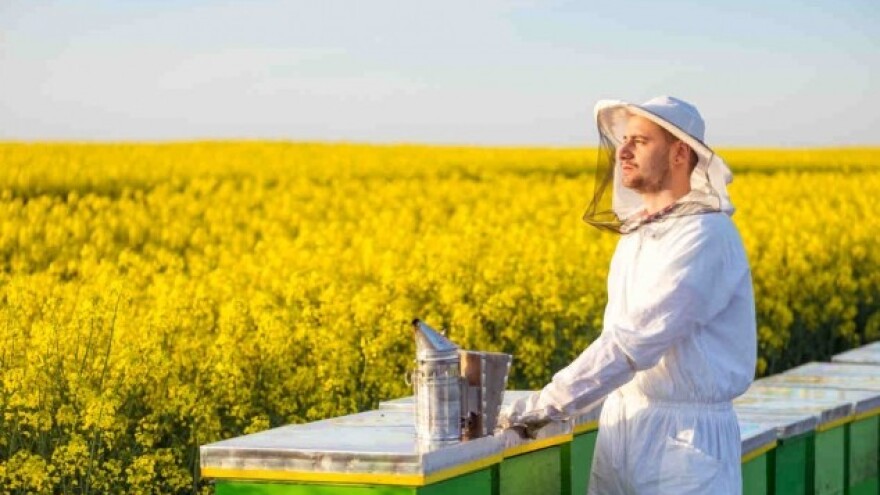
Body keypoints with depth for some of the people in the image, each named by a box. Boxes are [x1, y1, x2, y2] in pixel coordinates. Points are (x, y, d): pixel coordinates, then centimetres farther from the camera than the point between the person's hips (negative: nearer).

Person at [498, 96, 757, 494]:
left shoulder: (706, 236, -15)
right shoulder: (636, 235, 14)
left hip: (686, 438, -8)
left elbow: (638, 338, -22)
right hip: (621, 428, 8)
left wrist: (548, 404, -21)